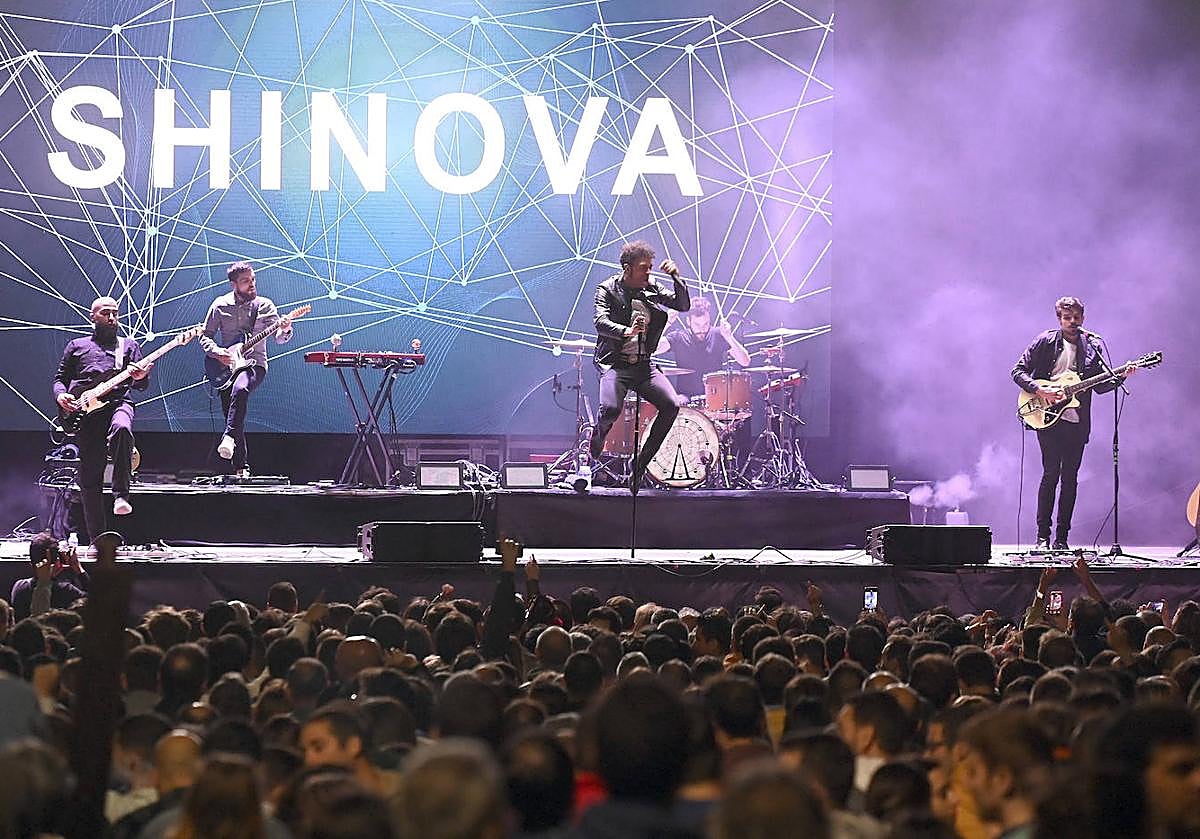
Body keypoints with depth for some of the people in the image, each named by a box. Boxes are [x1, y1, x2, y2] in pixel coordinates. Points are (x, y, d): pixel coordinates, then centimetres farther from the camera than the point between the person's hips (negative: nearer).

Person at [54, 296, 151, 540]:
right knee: (89, 478, -6)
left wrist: (139, 378, -9)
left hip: (118, 403, -1)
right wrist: (61, 395, -1)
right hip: (83, 411, 1)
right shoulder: (77, 346, 23)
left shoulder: (129, 346, 22)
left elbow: (142, 385, 15)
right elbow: (60, 378, 21)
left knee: (121, 429, -40)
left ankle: (121, 494, -34)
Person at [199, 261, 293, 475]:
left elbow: (278, 337, -8)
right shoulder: (220, 305, 5)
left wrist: (284, 330, -32)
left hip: (254, 363, -3)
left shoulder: (264, 305, 1)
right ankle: (240, 469, 7)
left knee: (240, 390, -37)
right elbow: (205, 336, 9)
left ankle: (229, 437, -37)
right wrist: (217, 352, -10)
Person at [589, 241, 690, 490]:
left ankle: (640, 465, -2)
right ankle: (588, 463, -3)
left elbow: (683, 305, 7)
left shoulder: (652, 288, 9)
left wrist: (676, 277, -9)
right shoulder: (607, 290, -5)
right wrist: (626, 332, -39)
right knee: (610, 408, -29)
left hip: (643, 364, 5)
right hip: (614, 363, -5)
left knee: (671, 405, -14)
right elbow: (600, 322, -20)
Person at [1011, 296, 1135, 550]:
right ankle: (1042, 536, -4)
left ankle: (1062, 538, 8)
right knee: (1051, 474, -9)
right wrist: (1040, 390, -14)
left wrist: (1121, 376, -5)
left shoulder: (1091, 348, 11)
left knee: (1070, 479, 3)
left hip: (1077, 423, 3)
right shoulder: (1045, 342, 1)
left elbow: (1100, 386, 12)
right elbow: (1018, 371, 0)